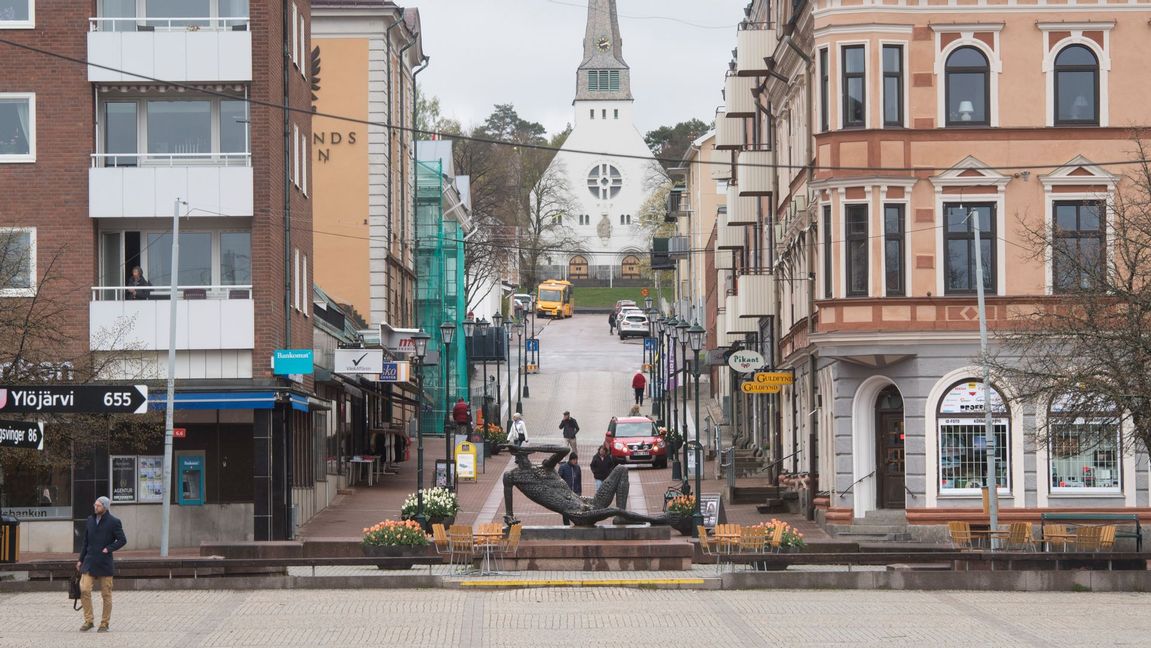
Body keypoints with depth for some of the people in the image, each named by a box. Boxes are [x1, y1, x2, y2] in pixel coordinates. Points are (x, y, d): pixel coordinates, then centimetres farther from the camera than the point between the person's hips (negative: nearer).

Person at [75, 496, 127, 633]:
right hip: (89, 562, 4)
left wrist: (108, 549, -15)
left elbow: (122, 540, -4)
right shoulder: (90, 520, 10)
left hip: (105, 564, -4)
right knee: (84, 590, -10)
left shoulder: (113, 522, -4)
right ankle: (88, 621, 0)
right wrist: (81, 560, 13)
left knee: (106, 594, 3)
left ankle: (104, 624, 12)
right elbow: (85, 542, 16)